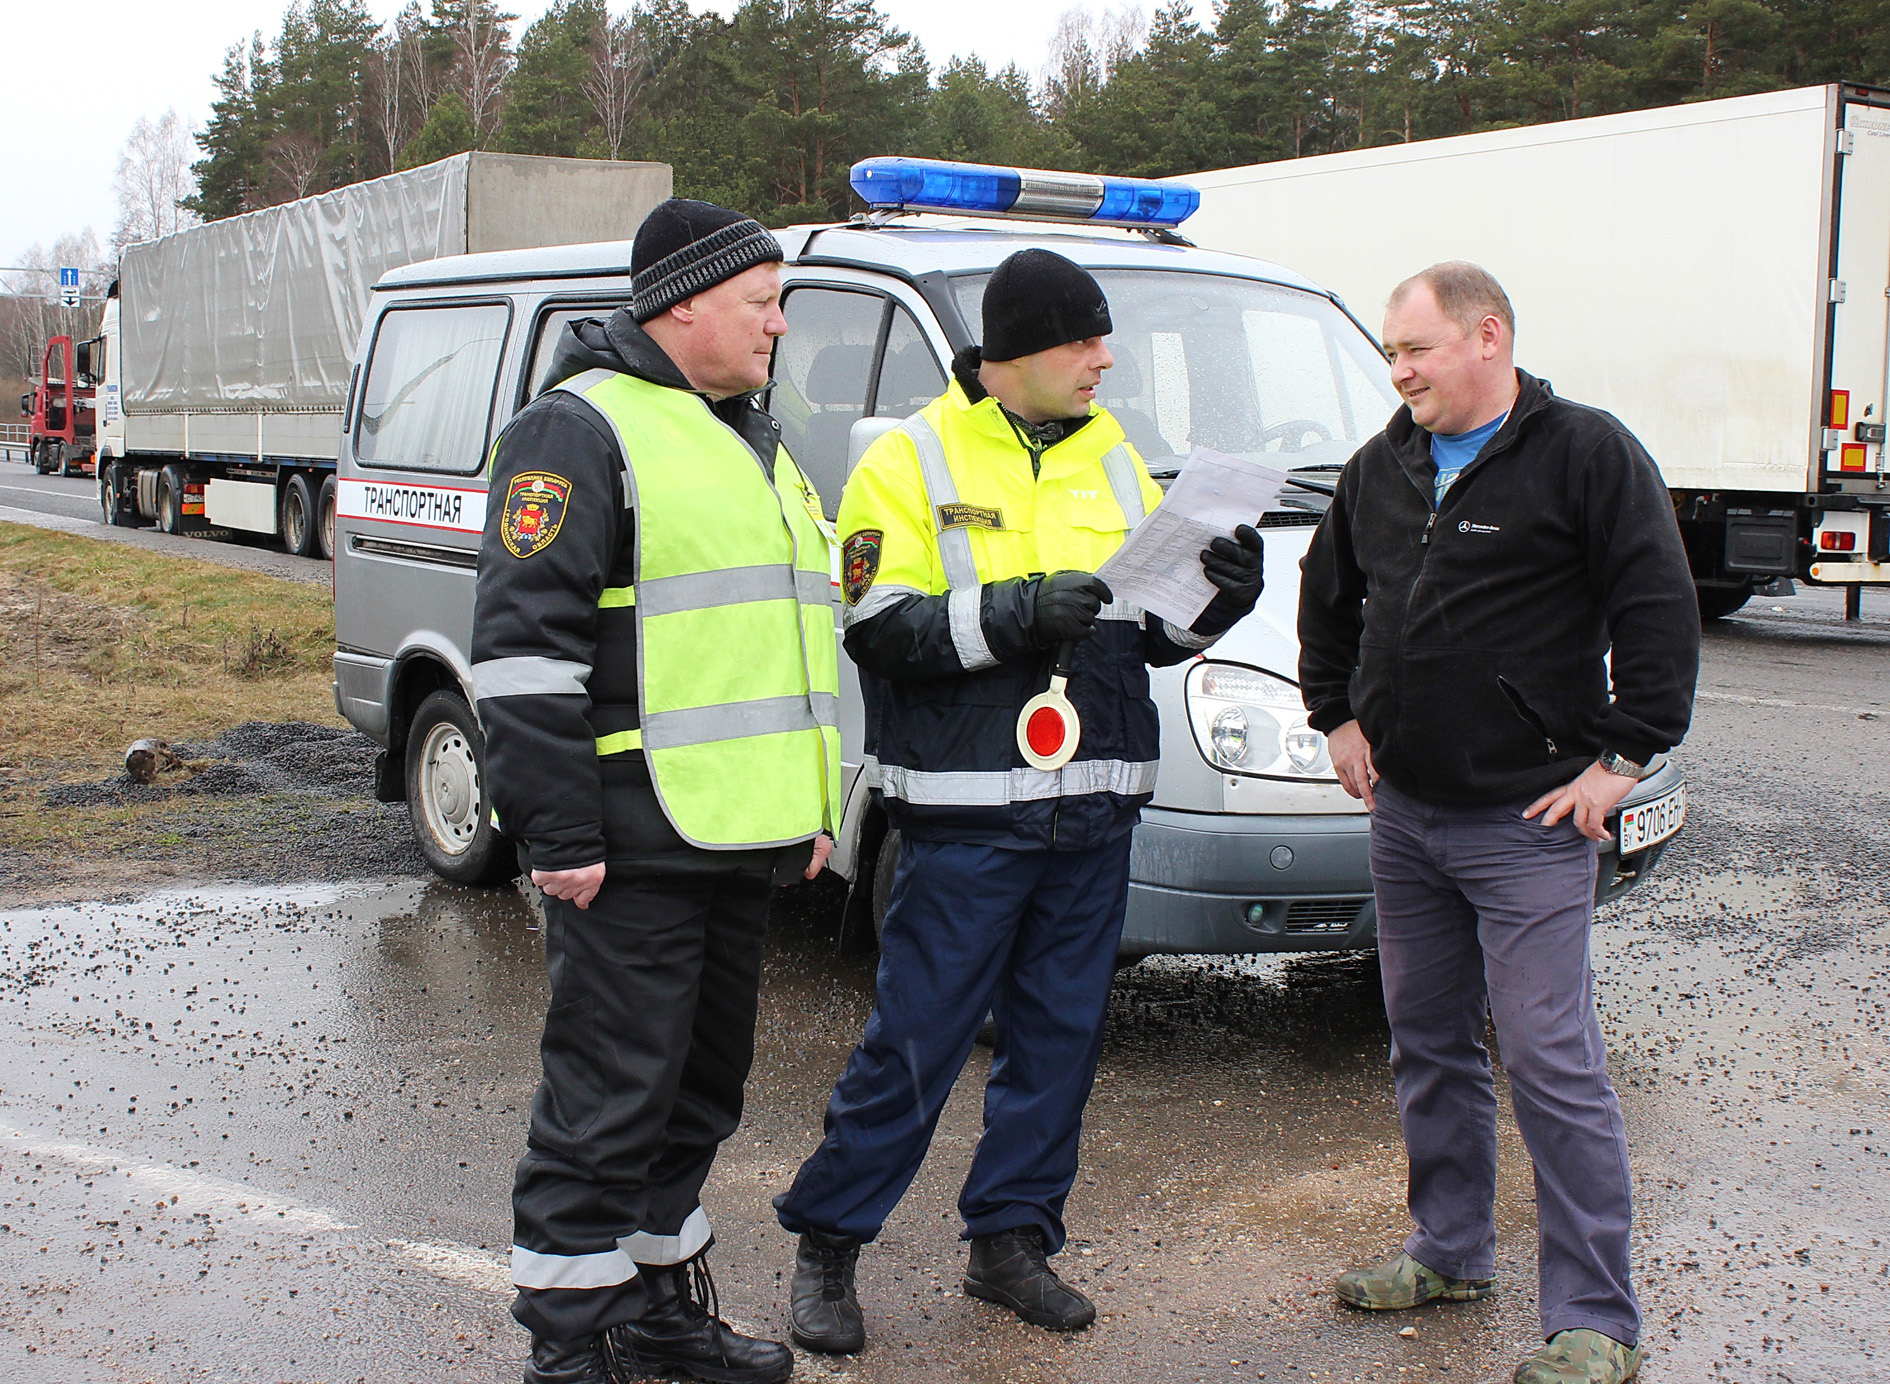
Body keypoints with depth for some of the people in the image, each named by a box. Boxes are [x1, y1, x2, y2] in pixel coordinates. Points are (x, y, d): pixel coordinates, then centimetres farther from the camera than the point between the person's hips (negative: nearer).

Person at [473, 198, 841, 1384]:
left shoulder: (753, 443, 20)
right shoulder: (583, 429, -9)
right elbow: (524, 642, -15)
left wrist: (812, 807, 24)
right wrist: (557, 833, -19)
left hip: (740, 841, 9)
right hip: (637, 847, -9)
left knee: (703, 1084, 17)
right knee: (611, 1096, -4)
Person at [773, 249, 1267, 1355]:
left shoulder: (1112, 459, 13)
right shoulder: (913, 462, -4)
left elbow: (1154, 631, 16)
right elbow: (879, 630, -12)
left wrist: (1216, 600, -5)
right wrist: (1018, 613, -21)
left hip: (1093, 810, 6)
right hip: (965, 811, -6)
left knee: (1061, 1035, 11)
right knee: (917, 1039, -1)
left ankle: (1013, 1239, 26)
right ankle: (827, 1242, 16)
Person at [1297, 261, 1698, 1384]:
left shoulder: (1588, 454, -9)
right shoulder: (1383, 468, 12)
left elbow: (1662, 614, -11)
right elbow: (1328, 595, 26)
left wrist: (1622, 756, -13)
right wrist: (1338, 714, 18)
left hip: (1528, 826, -7)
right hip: (1403, 813, 7)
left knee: (1552, 1063, -7)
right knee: (1428, 1044, 16)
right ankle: (1452, 1251, 32)